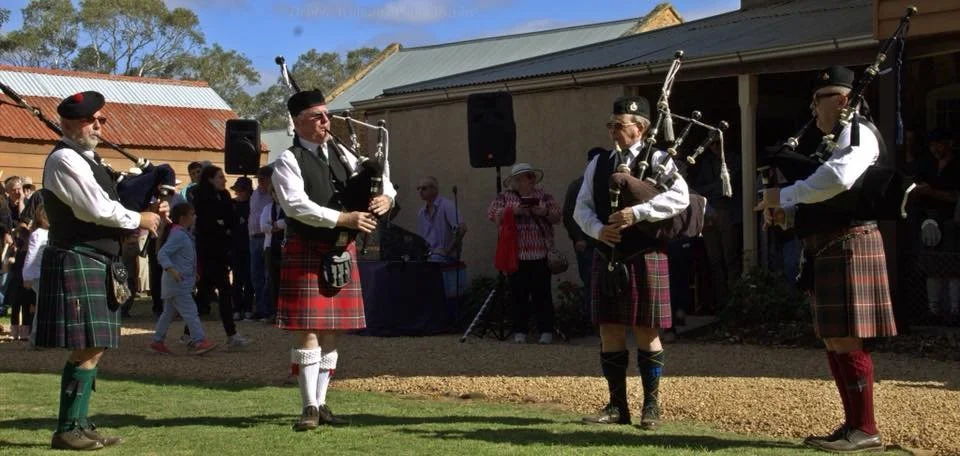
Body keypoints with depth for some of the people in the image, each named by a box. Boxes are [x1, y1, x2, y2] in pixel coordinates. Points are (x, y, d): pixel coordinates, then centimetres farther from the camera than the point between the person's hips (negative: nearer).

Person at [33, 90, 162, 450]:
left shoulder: (87, 160, 20)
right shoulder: (64, 160, -12)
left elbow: (106, 205, 21)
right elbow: (98, 209, -19)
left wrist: (150, 208, 4)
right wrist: (140, 219, -6)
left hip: (96, 265, 10)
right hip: (76, 263, -10)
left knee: (94, 349, 10)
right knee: (86, 350, -10)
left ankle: (80, 423, 16)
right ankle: (67, 430, -4)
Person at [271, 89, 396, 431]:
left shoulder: (341, 155, 13)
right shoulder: (288, 162, -5)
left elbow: (379, 177, 16)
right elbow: (297, 205, -19)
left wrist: (385, 197, -9)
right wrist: (344, 218, -24)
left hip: (342, 253, 6)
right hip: (306, 253, -6)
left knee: (332, 330, 9)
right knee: (307, 329, -6)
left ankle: (320, 402, 18)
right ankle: (310, 407, -1)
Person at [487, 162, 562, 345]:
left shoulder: (543, 196, 12)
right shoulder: (505, 197, 9)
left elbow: (557, 215, 9)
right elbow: (492, 213, -2)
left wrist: (545, 212, -11)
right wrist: (513, 210, -14)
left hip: (540, 254, 1)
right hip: (516, 254, -1)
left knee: (542, 294, 1)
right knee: (519, 295, 1)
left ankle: (546, 331, 6)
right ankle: (520, 331, 9)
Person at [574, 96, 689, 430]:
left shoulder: (657, 159, -1)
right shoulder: (598, 164, 12)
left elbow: (680, 197, -15)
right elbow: (581, 208, 9)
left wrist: (637, 213, -23)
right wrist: (598, 230, -12)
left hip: (645, 256, -4)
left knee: (646, 331, 1)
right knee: (610, 329, 5)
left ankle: (651, 406, 11)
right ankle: (617, 406, 13)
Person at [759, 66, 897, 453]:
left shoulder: (857, 134, -9)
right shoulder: (829, 141, 20)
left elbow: (839, 178, -29)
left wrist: (784, 196, -19)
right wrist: (786, 214, 3)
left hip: (848, 246, -10)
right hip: (827, 251, 10)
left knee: (846, 339, -9)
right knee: (833, 340, 10)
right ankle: (853, 424, 15)